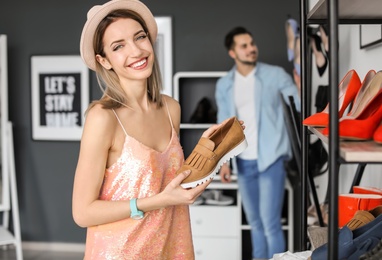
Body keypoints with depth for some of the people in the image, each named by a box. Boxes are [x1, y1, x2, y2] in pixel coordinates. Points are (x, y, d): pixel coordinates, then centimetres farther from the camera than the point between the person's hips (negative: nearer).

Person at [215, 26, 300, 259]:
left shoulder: (276, 75, -4)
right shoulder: (224, 85, 6)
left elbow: (299, 107, -1)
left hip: (271, 160, -4)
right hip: (244, 163, 4)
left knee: (271, 224, -7)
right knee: (255, 223, 14)